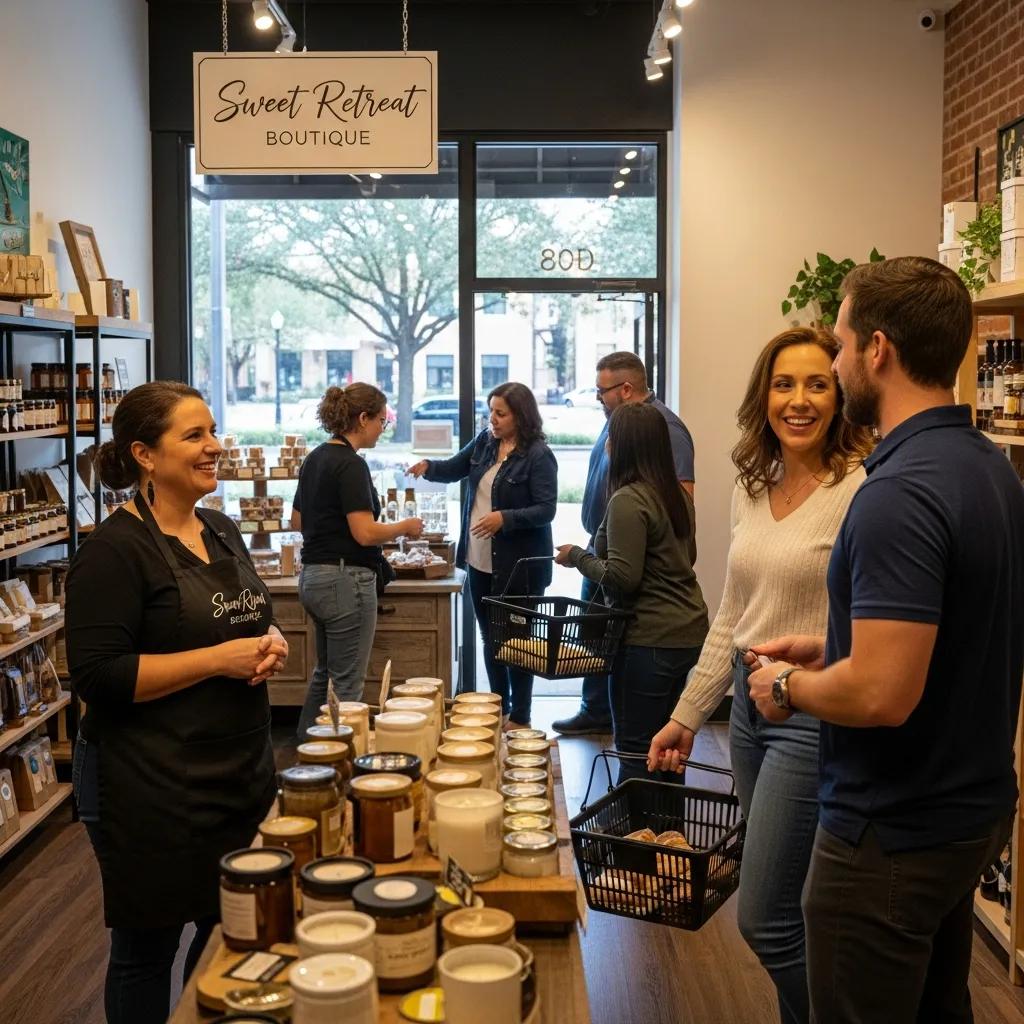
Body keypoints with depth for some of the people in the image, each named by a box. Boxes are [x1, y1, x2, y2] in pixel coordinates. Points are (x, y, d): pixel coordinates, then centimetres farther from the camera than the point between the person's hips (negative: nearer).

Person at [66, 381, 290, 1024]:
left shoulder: (223, 531, 9)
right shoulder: (115, 550, -14)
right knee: (148, 949, 8)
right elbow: (98, 676, -20)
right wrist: (219, 659, -22)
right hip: (153, 789, -7)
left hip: (244, 773, 7)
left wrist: (271, 643, -1)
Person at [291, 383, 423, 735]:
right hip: (345, 580, -9)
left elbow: (298, 520, 19)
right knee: (347, 684, 1)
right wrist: (406, 527, -7)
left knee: (325, 672, 22)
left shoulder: (316, 458, 11)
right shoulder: (351, 465, -16)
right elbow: (365, 533, -22)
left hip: (313, 576, 9)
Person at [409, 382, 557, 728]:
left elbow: (546, 510, -17)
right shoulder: (485, 442, 6)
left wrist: (505, 518, -28)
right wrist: (428, 467, -2)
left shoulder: (538, 456, -15)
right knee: (490, 638, 17)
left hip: (518, 566, -7)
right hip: (481, 561, 7)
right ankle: (499, 708, 31)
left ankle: (520, 716, 15)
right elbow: (455, 469, 18)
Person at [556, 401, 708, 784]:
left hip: (650, 639, -9)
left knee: (634, 750, -1)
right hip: (689, 634, 9)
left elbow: (622, 577, -19)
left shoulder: (628, 501, -16)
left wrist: (577, 556, -4)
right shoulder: (678, 495, 10)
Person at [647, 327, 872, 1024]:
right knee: (789, 908, 17)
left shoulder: (861, 489, -14)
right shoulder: (752, 489, 9)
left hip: (814, 716, -7)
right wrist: (686, 716, 17)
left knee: (764, 919, -3)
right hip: (749, 705, 7)